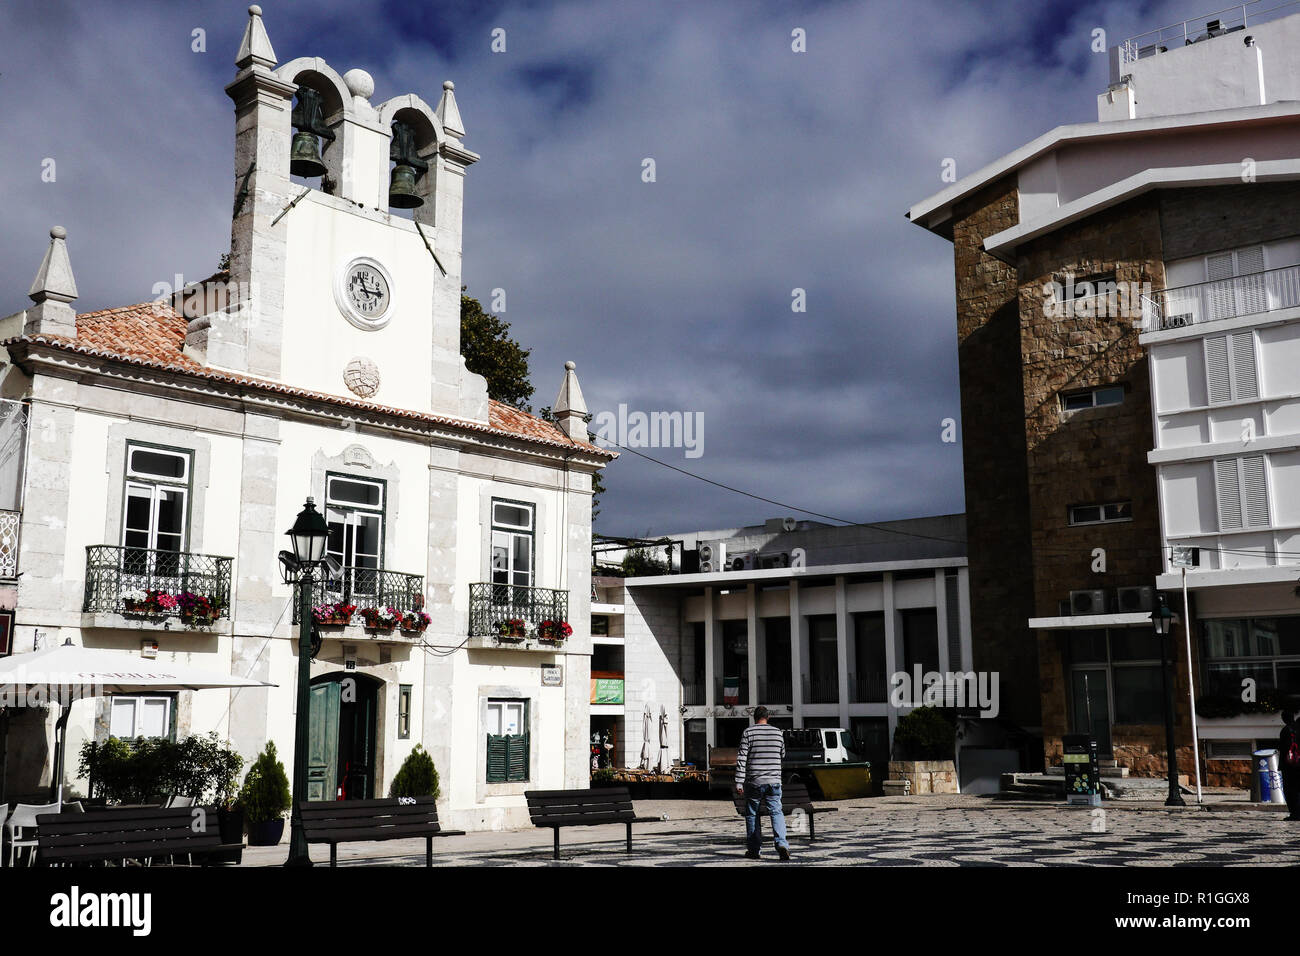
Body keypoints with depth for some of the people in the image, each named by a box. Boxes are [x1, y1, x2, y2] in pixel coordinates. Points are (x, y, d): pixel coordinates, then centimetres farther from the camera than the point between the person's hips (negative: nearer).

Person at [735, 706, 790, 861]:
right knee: (776, 813, 4)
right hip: (774, 781, 2)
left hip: (753, 782, -2)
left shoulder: (748, 732, -4)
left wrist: (739, 782, -9)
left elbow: (741, 758, -10)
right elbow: (782, 755, 19)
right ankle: (781, 844, -16)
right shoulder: (778, 733, 6)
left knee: (752, 814, 10)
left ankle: (753, 850, 14)